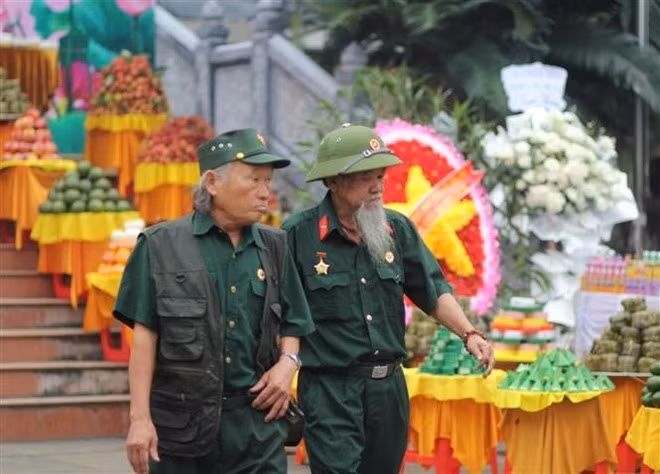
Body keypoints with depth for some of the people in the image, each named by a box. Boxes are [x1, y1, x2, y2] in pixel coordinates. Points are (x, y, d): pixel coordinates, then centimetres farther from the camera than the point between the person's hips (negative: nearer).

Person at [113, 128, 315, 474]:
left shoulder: (274, 248, 11)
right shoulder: (162, 245, -1)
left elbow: (291, 324, 20)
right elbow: (145, 335, -3)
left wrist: (287, 362, -2)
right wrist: (139, 418, -8)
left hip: (257, 425, 3)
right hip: (181, 423, -2)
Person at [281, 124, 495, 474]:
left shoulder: (398, 229, 5)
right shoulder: (298, 234, -9)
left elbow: (432, 291, 11)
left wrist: (468, 334, -2)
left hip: (389, 386, 5)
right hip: (329, 390, -5)